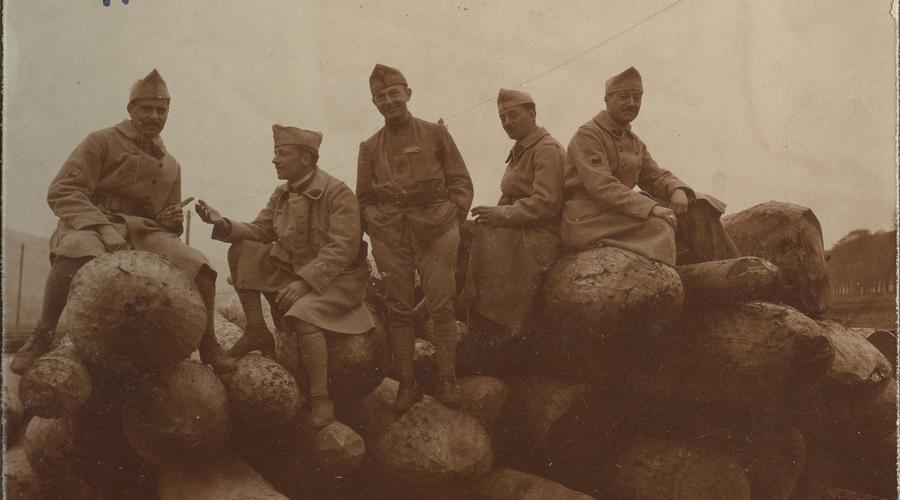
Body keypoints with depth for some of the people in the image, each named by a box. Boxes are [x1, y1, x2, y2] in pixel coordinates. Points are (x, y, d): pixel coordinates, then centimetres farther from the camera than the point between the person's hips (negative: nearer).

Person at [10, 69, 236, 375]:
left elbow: (168, 218, 29)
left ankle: (208, 347, -4)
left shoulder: (170, 166, 21)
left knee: (200, 268, -22)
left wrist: (172, 221, 1)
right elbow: (61, 192, -9)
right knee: (78, 251, -41)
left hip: (144, 233, 4)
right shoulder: (101, 142, 4)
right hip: (92, 224, -4)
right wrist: (104, 228, -25)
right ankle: (42, 336, -23)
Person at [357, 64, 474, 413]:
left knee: (441, 306, -4)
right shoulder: (369, 147, 14)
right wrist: (375, 225, 3)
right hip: (390, 237, 2)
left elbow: (461, 182, 8)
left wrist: (452, 217, -4)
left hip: (435, 230, -2)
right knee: (398, 310, 2)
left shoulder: (434, 134, 9)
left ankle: (447, 381, 6)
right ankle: (407, 384, 10)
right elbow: (364, 197, 18)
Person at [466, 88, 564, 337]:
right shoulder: (520, 151, 21)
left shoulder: (547, 149, -8)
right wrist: (495, 214, 1)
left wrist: (502, 214, -18)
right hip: (517, 229, 9)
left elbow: (546, 204, -18)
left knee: (485, 240, -28)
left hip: (540, 237, -9)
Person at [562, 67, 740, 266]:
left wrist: (678, 190, -11)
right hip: (585, 221, -8)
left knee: (696, 207, -1)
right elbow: (601, 186, -24)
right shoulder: (587, 135, -12)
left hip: (620, 211, 8)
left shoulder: (635, 142, 17)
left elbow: (657, 177, 16)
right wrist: (651, 208, -31)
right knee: (657, 225, -31)